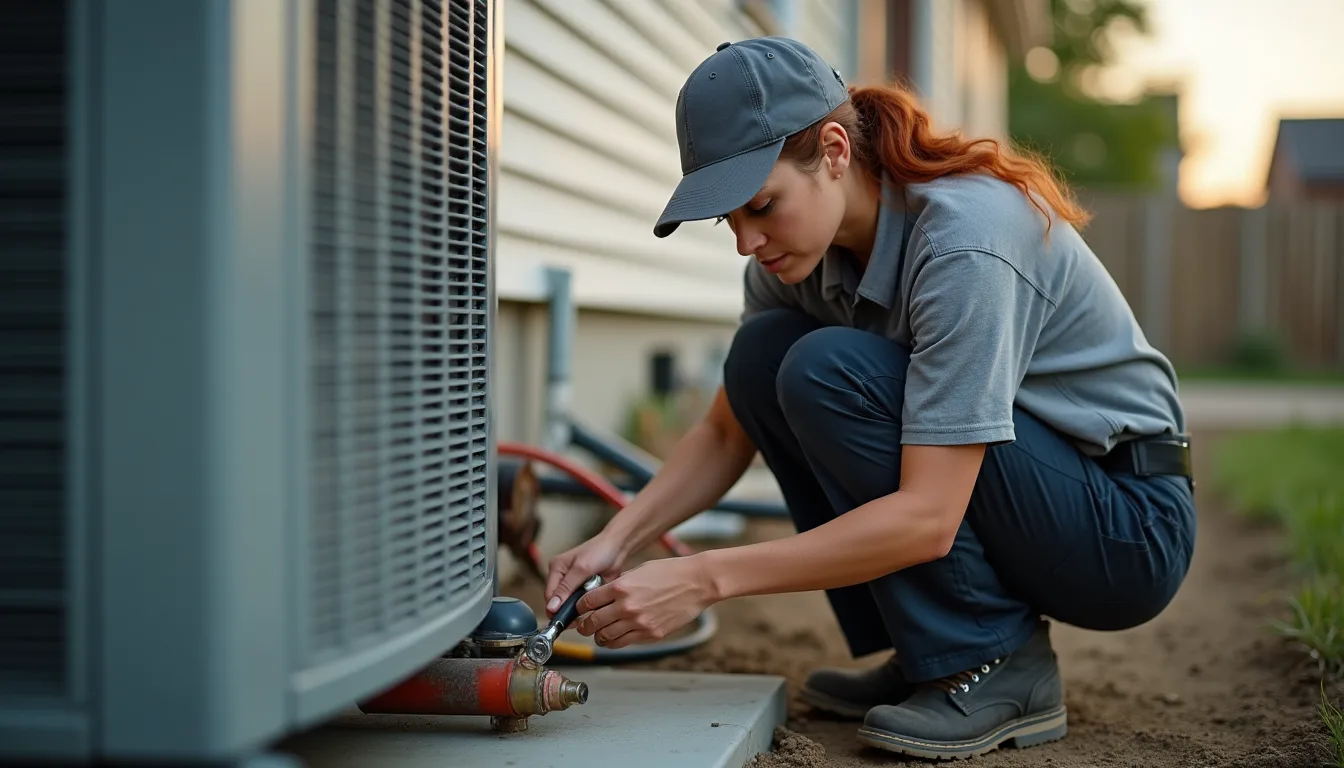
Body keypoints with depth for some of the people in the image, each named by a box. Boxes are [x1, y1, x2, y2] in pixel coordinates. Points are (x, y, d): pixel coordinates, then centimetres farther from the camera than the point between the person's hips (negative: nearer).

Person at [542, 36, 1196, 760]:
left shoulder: (963, 239, -28)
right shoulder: (800, 248, -4)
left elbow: (926, 519, -32)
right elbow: (727, 433, 7)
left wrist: (703, 579, -32)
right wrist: (618, 539, -10)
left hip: (1128, 529, -8)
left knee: (828, 369, -24)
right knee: (762, 354, -7)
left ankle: (998, 668, -12)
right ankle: (924, 656, 0)